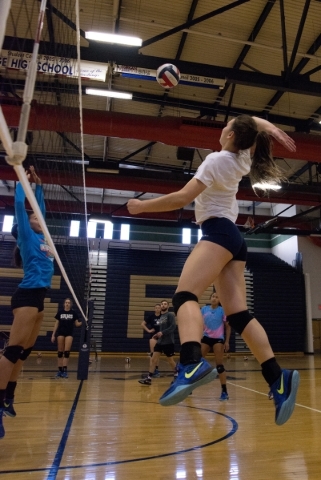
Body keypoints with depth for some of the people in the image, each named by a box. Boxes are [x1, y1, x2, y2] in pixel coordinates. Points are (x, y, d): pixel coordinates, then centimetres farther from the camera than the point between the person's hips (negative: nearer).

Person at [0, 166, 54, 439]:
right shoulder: (26, 236, 2)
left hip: (38, 297, 8)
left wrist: (39, 186, 33)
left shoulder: (40, 237, 21)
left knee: (23, 352, 9)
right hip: (27, 295, -8)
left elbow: (40, 209, 31)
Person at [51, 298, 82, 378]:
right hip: (60, 333, 1)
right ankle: (60, 370, 13)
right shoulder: (60, 312, 2)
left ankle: (65, 371, -4)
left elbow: (76, 324, 3)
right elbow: (56, 324, 6)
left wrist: (82, 322, -18)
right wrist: (53, 335, 3)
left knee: (66, 352, -7)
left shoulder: (73, 313, 0)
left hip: (69, 334, -1)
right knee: (60, 352, 5)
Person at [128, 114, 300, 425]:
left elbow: (182, 198, -14)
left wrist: (141, 206, -5)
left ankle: (192, 364, -50)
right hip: (233, 239, 9)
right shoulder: (242, 160, 16)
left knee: (185, 295, -27)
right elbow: (254, 125, 37)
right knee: (238, 314, 1)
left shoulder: (218, 159, -5)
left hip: (218, 233, -9)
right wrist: (270, 129, 17)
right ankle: (278, 378, -3)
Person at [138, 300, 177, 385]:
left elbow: (173, 327, -19)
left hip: (168, 342, -7)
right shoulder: (161, 317, 15)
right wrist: (157, 335, 7)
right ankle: (148, 378, 2)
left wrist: (162, 333, -24)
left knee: (170, 361, 5)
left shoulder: (170, 315, -7)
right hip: (160, 342, 7)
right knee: (153, 359, -1)